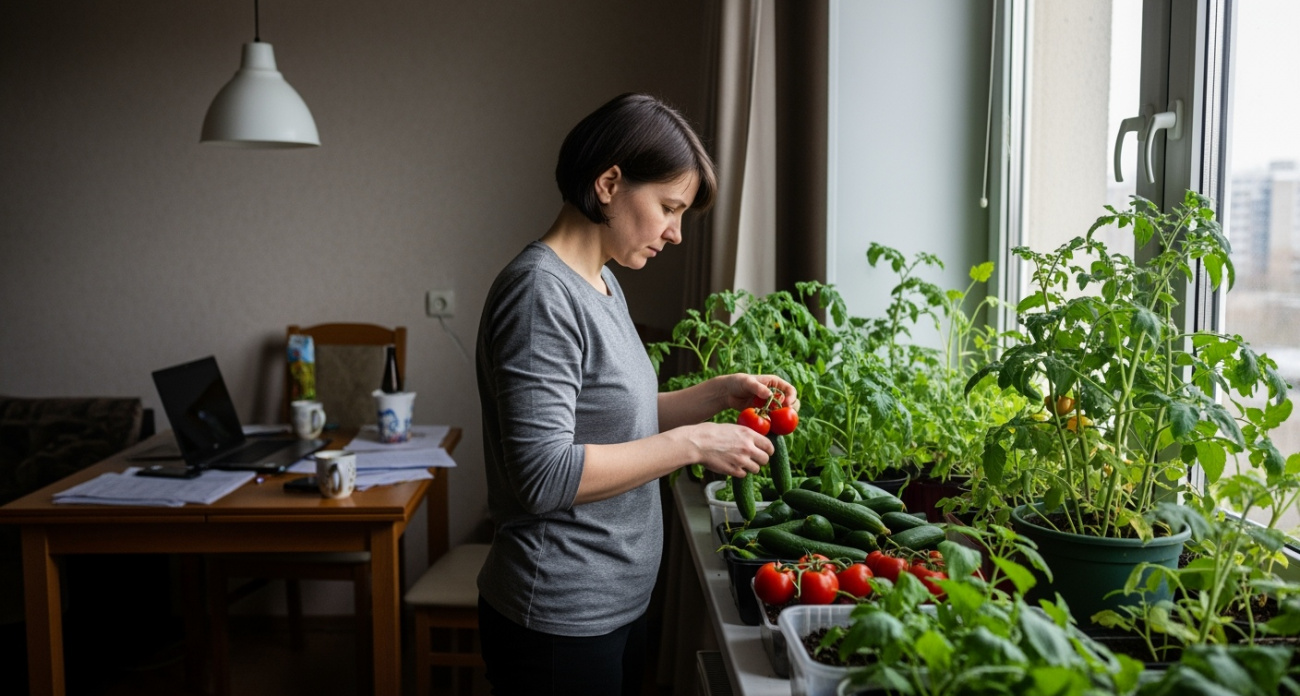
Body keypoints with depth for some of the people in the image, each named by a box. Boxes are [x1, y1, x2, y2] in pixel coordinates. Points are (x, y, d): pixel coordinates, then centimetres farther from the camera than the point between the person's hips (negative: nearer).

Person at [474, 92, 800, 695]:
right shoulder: (541, 291, -20)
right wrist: (692, 443, -21)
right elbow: (545, 474, -26)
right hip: (560, 622, -9)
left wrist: (722, 392, 4)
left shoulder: (602, 281, 9)